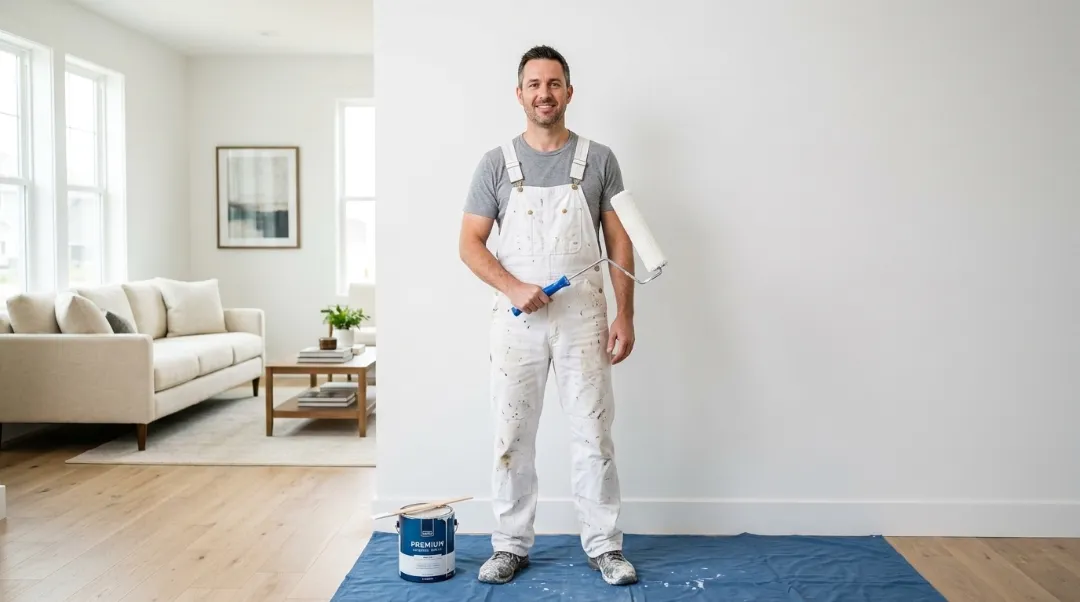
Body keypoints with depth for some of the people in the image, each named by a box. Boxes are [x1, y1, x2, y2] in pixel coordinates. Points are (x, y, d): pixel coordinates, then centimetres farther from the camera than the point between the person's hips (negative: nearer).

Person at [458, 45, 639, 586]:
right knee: (512, 437, 7)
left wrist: (625, 314, -3)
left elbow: (619, 241, 5)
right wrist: (514, 288, -13)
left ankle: (604, 546, 18)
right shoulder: (496, 163, 4)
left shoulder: (598, 159, 4)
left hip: (584, 318, 0)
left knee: (593, 435, 4)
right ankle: (511, 545, 21)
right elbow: (471, 244, 3)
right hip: (516, 320, 1)